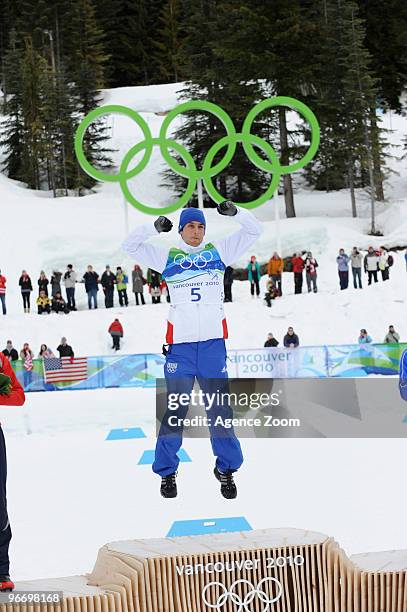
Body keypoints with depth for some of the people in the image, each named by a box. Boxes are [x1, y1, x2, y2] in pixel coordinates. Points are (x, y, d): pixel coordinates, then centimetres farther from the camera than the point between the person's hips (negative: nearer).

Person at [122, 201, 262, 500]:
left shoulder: (218, 251, 10)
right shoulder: (167, 257, 10)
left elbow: (254, 230, 10)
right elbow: (130, 246, 9)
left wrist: (234, 212, -7)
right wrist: (154, 227, -6)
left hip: (213, 342, 0)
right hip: (180, 343, 0)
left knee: (220, 409, 3)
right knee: (175, 409, 3)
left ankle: (226, 468, 14)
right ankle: (167, 471, 13)